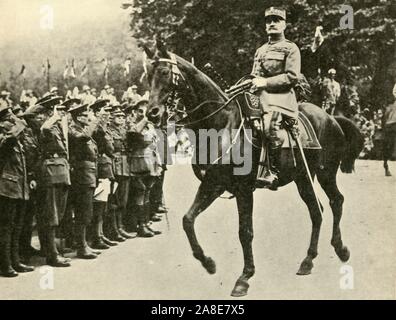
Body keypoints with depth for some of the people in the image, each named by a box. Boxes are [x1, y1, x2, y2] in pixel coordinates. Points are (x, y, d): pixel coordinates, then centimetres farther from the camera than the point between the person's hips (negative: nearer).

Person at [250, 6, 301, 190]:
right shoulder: (260, 51, 26)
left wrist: (266, 82, -12)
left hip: (280, 96, -7)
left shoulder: (291, 49, 6)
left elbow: (292, 77, -6)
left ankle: (272, 173, -33)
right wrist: (252, 83, 6)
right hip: (258, 95, 7)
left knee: (270, 121, -35)